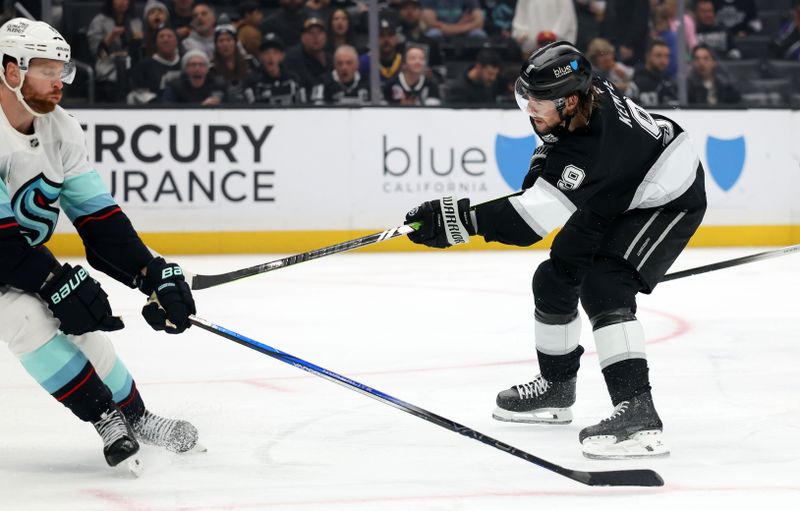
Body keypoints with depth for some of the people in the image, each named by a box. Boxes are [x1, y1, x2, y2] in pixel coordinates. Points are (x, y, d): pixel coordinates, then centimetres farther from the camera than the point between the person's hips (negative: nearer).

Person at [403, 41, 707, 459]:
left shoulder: (591, 150, -39)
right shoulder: (577, 92, -16)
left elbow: (531, 219, -42)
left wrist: (460, 219, -47)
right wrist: (546, 153, 3)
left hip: (668, 199, -10)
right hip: (611, 196, 10)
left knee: (602, 284, -29)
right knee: (554, 279, 13)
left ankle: (638, 412, -36)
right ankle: (556, 388, 34)